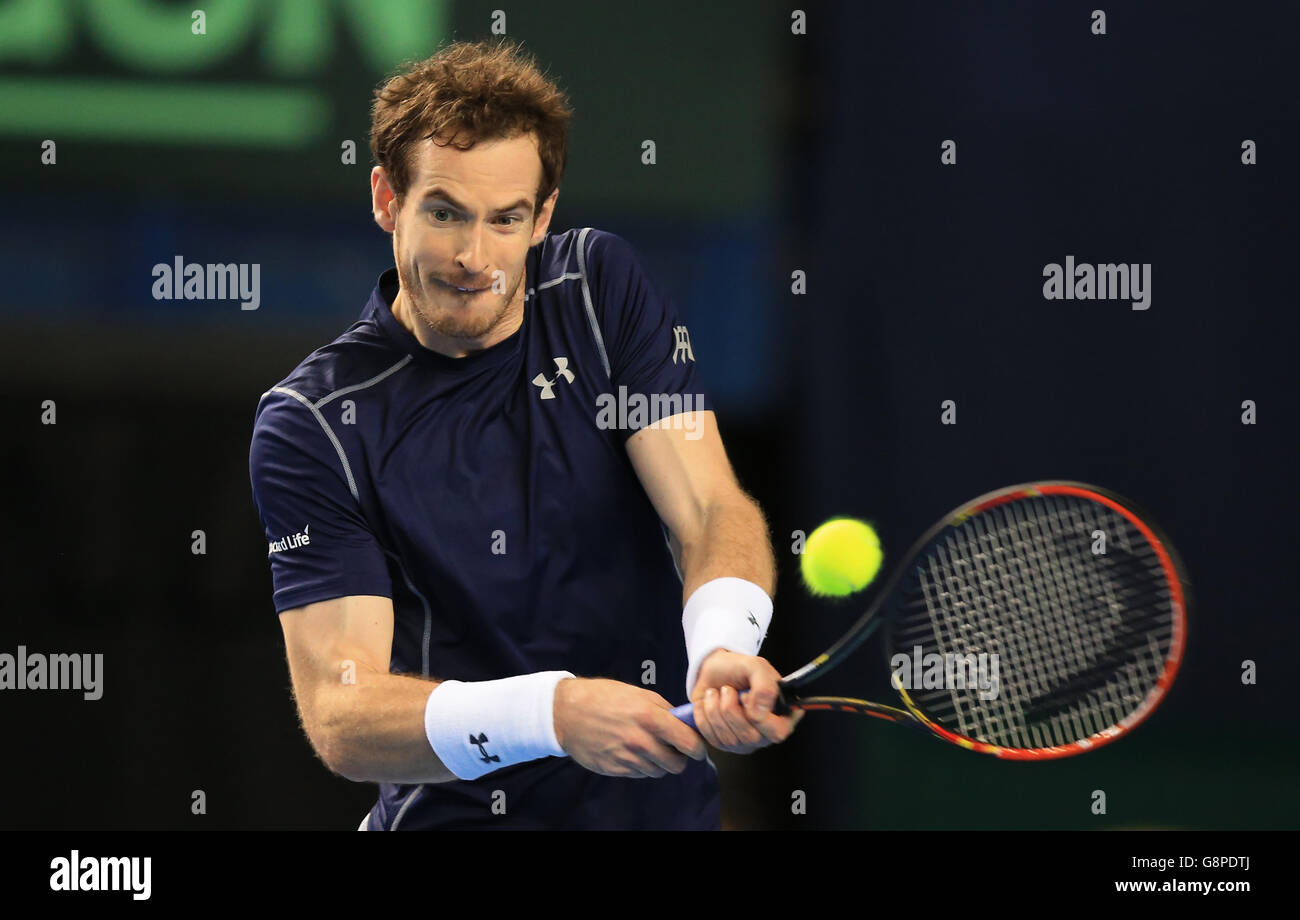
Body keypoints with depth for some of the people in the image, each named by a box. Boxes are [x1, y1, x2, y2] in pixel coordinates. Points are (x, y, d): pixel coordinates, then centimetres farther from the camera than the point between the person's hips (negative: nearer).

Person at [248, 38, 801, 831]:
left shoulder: (602, 286, 4)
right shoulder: (308, 427, -7)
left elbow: (711, 510, -5)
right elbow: (339, 719, -15)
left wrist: (723, 651, -28)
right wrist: (554, 713, -32)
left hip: (663, 802, 6)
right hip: (452, 816, -5)